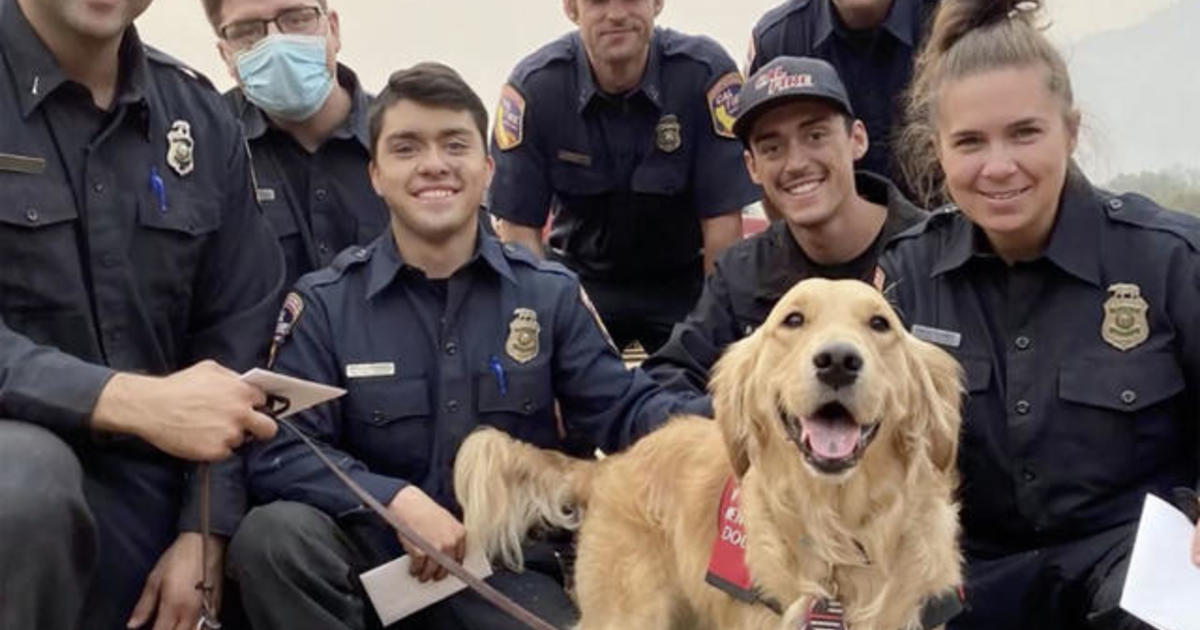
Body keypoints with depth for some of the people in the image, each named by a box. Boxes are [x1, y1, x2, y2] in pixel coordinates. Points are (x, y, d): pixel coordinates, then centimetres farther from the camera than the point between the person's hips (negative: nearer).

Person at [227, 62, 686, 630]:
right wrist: (397, 500, -23)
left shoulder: (551, 293, 4)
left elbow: (621, 411, 0)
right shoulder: (324, 303, -1)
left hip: (506, 568, 0)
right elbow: (278, 451, -9)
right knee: (273, 535, -30)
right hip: (375, 554, 0)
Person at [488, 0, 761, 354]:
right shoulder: (533, 86, -18)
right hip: (579, 275, 1)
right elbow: (520, 225, -13)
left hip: (684, 280, 0)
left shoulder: (708, 74, -21)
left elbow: (723, 219, -18)